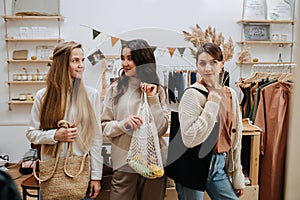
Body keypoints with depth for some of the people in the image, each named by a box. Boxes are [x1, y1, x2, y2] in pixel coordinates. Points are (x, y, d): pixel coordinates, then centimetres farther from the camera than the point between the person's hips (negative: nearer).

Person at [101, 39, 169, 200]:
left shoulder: (158, 90, 2)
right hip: (123, 163, -1)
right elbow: (105, 127, 0)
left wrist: (153, 98, -11)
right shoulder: (115, 89, 0)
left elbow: (161, 129, -5)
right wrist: (124, 124, -19)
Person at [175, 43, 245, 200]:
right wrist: (213, 101, -22)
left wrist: (238, 177, 13)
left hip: (219, 165, 6)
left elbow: (235, 136, 10)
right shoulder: (192, 94, -15)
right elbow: (189, 139, -24)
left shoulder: (231, 94, 4)